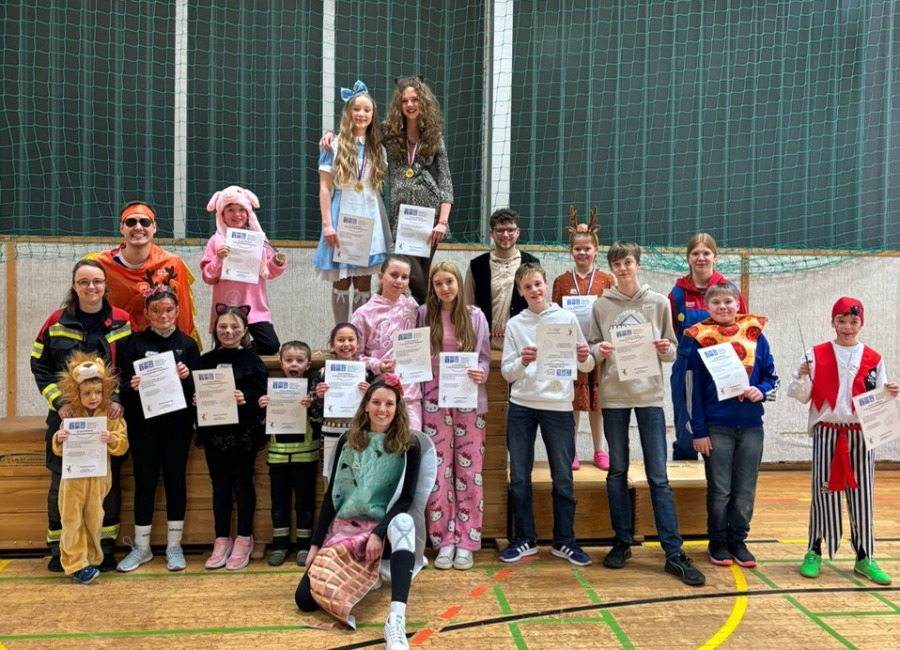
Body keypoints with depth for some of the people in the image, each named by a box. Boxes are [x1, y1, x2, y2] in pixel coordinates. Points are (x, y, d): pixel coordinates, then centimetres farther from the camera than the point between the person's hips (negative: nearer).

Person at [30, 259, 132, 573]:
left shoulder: (121, 321, 0)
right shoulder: (57, 322, 1)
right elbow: (40, 366, 3)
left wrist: (120, 399, -12)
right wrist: (59, 400, -9)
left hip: (108, 417, 0)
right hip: (66, 416, 0)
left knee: (108, 480, 6)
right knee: (62, 481, 6)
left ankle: (106, 546, 18)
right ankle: (58, 548, 20)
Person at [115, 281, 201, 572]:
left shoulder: (187, 344, 3)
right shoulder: (136, 343, 3)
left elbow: (199, 388, 1)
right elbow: (124, 386, 0)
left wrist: (187, 376, -19)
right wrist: (132, 386, -22)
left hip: (177, 424, 0)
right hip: (143, 423, 0)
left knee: (175, 480, 7)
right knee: (144, 482, 7)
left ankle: (174, 545, 20)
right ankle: (141, 546, 20)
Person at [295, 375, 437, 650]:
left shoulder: (409, 445, -3)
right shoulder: (348, 441, 6)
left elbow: (406, 498, -8)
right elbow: (331, 494, 7)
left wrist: (378, 534, -22)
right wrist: (316, 544, 3)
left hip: (386, 528, -3)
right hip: (343, 528, 3)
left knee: (404, 522, -40)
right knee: (305, 599, -14)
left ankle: (396, 620, -47)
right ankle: (366, 574, 13)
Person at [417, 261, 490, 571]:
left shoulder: (475, 316, 4)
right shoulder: (423, 314, 4)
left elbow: (485, 356, 5)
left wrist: (480, 372, -16)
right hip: (435, 400, 0)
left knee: (469, 469, 2)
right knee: (439, 469, 2)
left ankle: (466, 541, 11)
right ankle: (444, 540, 11)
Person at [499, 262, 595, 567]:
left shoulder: (567, 318, 2)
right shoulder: (514, 324, 4)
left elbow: (586, 367, 6)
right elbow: (507, 372, 2)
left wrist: (585, 358, -16)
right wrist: (522, 362, -18)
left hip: (558, 406, -1)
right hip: (521, 406, 1)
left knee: (563, 478, 6)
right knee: (519, 477, 7)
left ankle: (564, 541, 21)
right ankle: (525, 539, 21)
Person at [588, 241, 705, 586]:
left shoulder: (658, 302, 4)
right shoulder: (601, 304, 4)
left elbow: (671, 352, 7)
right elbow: (592, 348, 6)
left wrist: (665, 350, -15)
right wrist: (599, 351, -15)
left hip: (649, 394, -1)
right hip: (613, 395, 1)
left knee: (658, 476, 0)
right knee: (617, 471, 9)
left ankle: (674, 552, 6)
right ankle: (622, 542, 21)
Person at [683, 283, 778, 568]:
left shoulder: (755, 334, 4)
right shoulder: (700, 339, -3)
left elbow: (772, 377, 10)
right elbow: (694, 389, -3)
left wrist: (762, 391, -13)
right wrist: (698, 431, -6)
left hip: (751, 426, 2)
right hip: (717, 427, -2)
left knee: (746, 490, 9)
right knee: (719, 490, 7)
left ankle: (738, 541, 24)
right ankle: (717, 543, 21)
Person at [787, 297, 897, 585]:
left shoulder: (873, 359, 5)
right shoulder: (816, 355, 0)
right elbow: (801, 396, 0)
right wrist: (802, 377, -18)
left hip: (860, 434, 2)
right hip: (826, 432, -1)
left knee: (862, 495, 4)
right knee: (824, 492, 2)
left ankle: (864, 558, 16)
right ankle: (814, 552, 15)